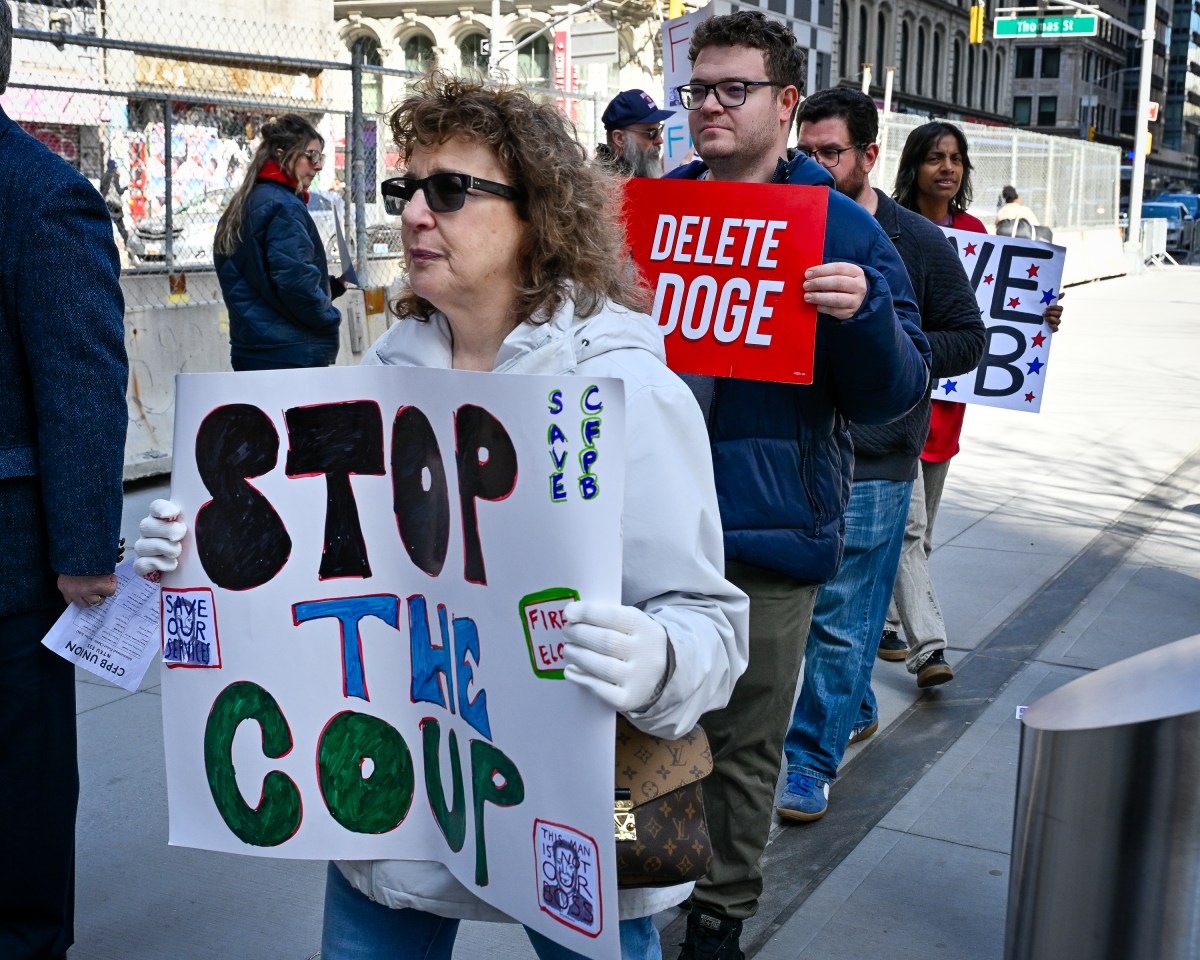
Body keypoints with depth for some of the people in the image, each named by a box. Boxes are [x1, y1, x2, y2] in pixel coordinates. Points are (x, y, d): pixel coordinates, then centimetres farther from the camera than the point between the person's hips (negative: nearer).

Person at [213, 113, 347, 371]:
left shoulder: (243, 205, 16)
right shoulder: (284, 207, -13)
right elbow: (296, 282, -24)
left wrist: (333, 284, 11)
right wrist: (330, 319, -5)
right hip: (293, 356, -10)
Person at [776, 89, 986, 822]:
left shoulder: (919, 243, -2)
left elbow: (970, 340, 1)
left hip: (871, 463, -4)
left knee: (841, 617, -2)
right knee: (807, 601, 15)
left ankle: (812, 759, 8)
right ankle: (855, 709, 37)